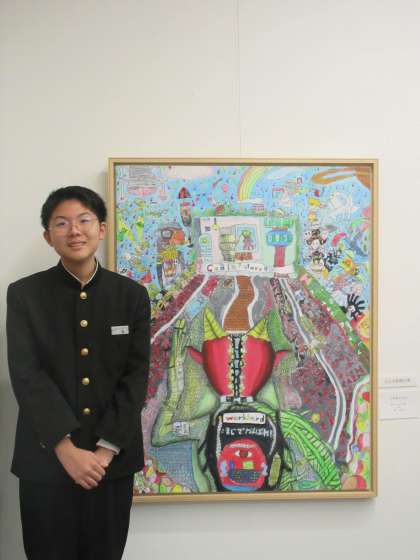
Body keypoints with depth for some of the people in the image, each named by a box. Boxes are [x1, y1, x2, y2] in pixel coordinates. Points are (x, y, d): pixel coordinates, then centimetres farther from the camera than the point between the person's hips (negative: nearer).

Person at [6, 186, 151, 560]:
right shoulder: (24, 295, -1)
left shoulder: (132, 295, 3)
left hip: (112, 460, 1)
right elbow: (26, 376, -9)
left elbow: (137, 375, -2)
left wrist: (106, 449, -11)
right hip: (45, 461, -1)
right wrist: (66, 449, -16)